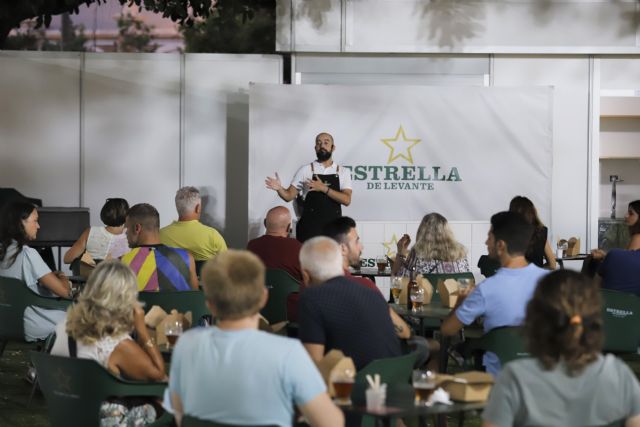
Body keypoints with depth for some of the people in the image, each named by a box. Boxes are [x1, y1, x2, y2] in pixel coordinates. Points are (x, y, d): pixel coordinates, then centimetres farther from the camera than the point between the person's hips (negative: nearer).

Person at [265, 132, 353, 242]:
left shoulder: (343, 172, 5)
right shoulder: (305, 171, 2)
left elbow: (346, 200, -6)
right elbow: (289, 196, 0)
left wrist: (324, 188, -16)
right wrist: (279, 189, -21)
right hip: (309, 227, -1)